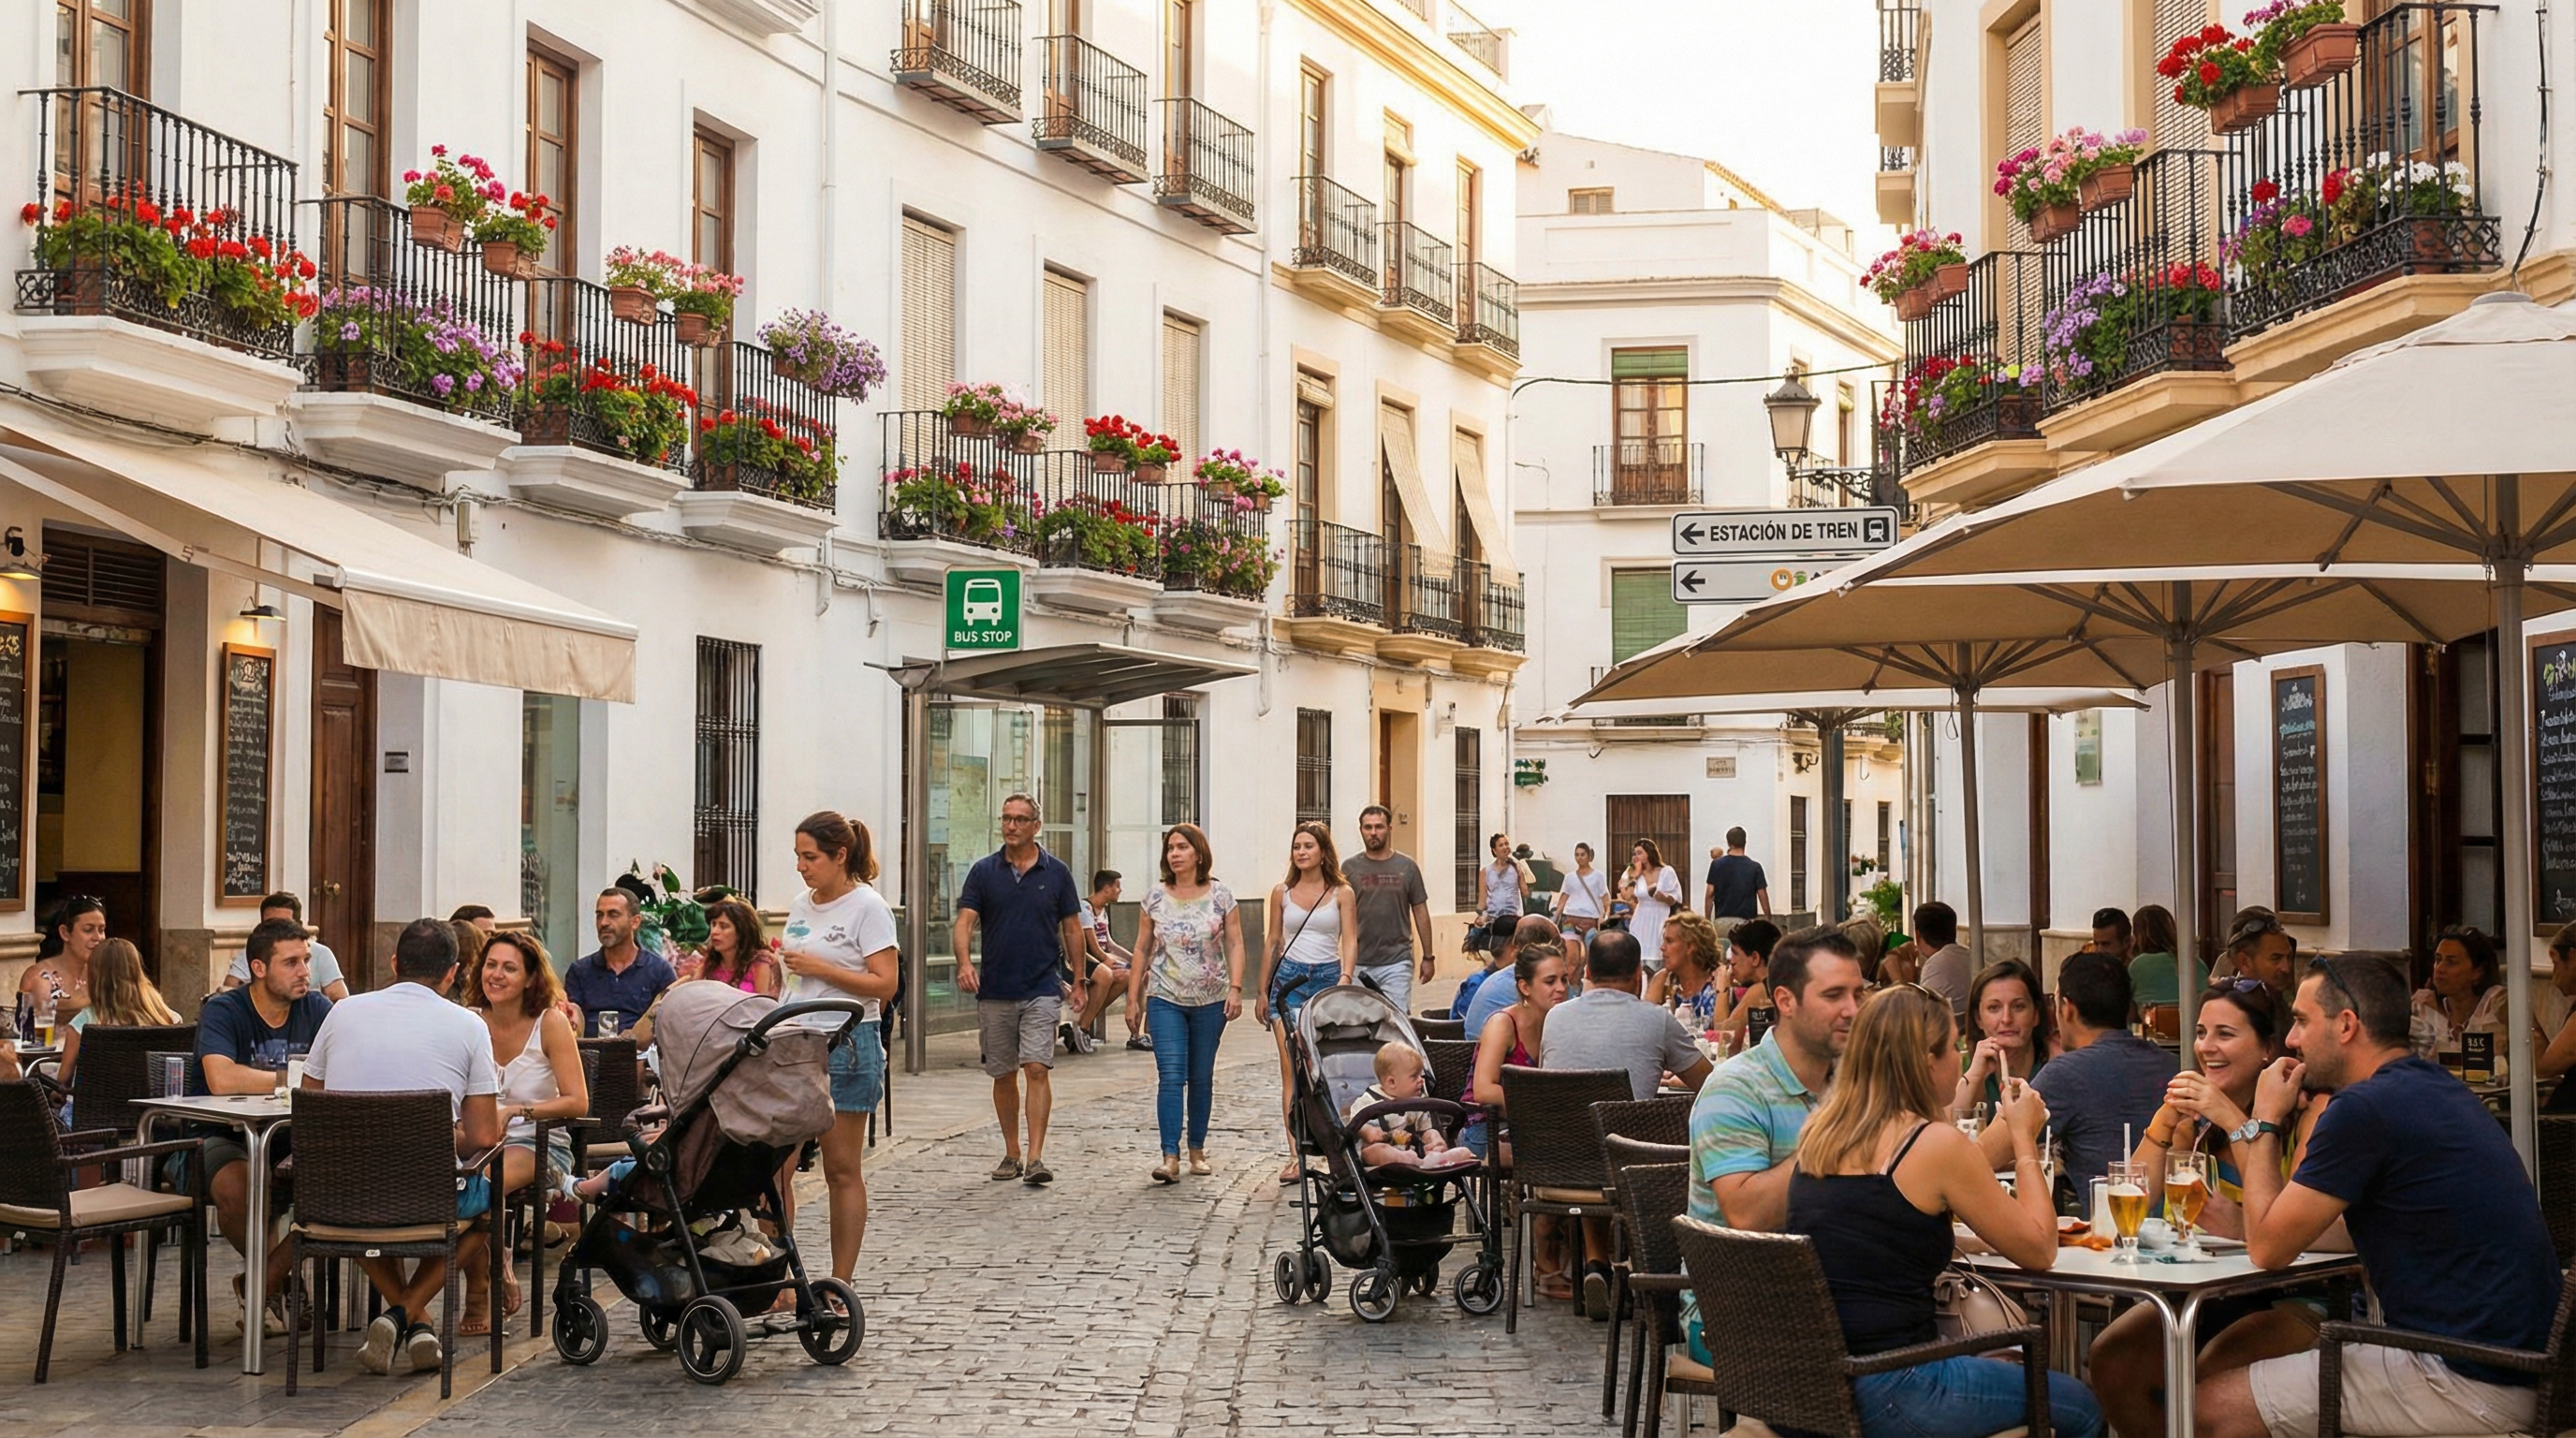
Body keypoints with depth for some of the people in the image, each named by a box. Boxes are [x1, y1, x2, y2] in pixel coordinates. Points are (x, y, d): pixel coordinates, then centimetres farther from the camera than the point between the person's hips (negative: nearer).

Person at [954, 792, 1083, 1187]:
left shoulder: (1056, 872, 3)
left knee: (1037, 1069, -13)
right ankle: (1011, 1154, 21)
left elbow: (1072, 928, 9)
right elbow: (965, 922, -5)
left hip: (1042, 989, -2)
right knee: (1003, 1075, 10)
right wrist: (964, 962, -24)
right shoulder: (984, 871, 3)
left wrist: (1075, 981, 8)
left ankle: (1035, 1158, -15)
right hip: (995, 991, 2)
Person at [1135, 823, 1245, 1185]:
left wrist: (1235, 989, -9)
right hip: (1165, 1000, 0)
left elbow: (1235, 945, 1)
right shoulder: (1155, 897, 3)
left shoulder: (1221, 896, 0)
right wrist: (1133, 996, 5)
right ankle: (1170, 1156, -14)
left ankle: (1197, 1150, 21)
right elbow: (1142, 949, 8)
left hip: (1211, 1001, 0)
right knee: (1171, 1076, -11)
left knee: (1201, 1077, 8)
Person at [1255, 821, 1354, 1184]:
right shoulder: (1282, 892, 9)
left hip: (1328, 978, -1)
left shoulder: (1342, 893, 4)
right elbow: (1274, 943, 15)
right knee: (1291, 1069, -8)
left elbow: (1350, 940, -1)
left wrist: (1345, 978, -18)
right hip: (1289, 978, 1)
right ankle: (1295, 1155, -12)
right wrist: (1262, 992, 14)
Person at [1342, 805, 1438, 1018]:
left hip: (1397, 962, -1)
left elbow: (1420, 912, 9)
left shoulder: (1407, 868, 5)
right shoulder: (1350, 868, 4)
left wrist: (1428, 956, 7)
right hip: (1359, 963, 1)